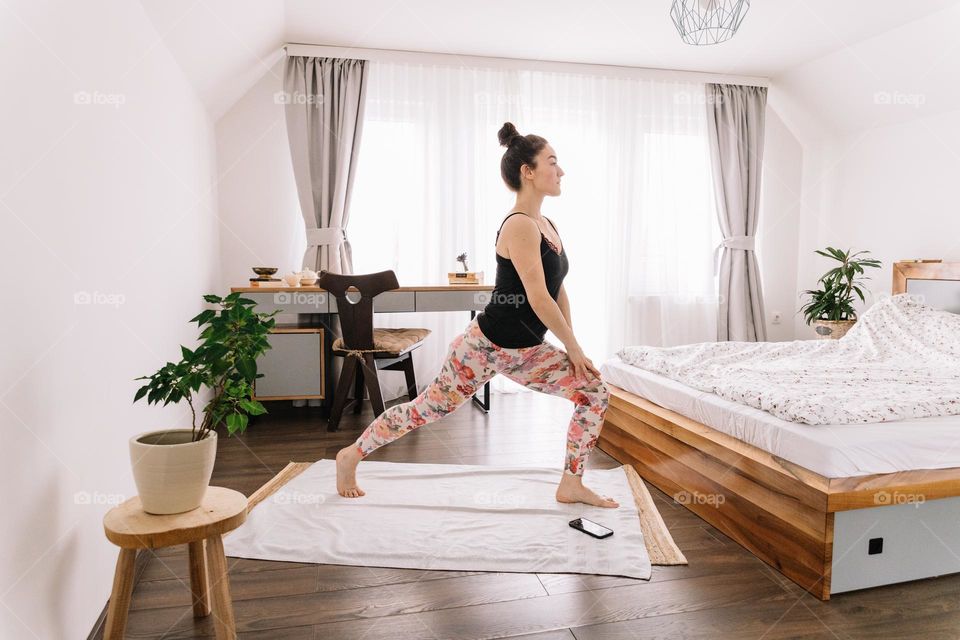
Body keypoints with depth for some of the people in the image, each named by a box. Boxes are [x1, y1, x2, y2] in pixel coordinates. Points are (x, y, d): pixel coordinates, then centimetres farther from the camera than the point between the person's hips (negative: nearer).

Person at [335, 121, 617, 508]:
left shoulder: (547, 226, 9)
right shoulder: (519, 226, -19)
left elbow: (559, 291, 12)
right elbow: (539, 298, -23)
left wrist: (570, 346, 5)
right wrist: (574, 346, -13)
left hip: (524, 351, 9)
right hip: (488, 344, -9)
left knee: (595, 392, 4)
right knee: (428, 408, 3)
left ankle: (571, 485, 15)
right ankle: (351, 455, 25)